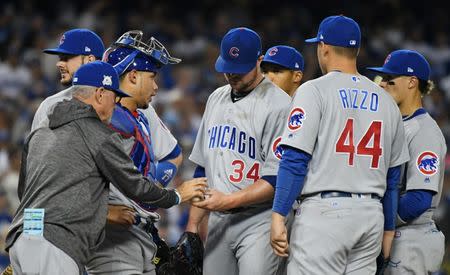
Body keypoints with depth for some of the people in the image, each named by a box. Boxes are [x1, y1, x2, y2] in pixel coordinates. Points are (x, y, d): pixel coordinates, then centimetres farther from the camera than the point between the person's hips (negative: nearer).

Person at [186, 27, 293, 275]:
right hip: (218, 221, 7)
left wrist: (228, 200, -21)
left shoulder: (278, 105, -9)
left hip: (258, 221, -7)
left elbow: (278, 179, -14)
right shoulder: (216, 99, 16)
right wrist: (193, 223, 15)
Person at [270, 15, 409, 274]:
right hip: (372, 215, 6)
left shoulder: (314, 91, -3)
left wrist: (278, 217, -11)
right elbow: (393, 176, 18)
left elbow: (295, 159, -11)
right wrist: (389, 230, 25)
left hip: (325, 211, -6)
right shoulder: (385, 100, 15)